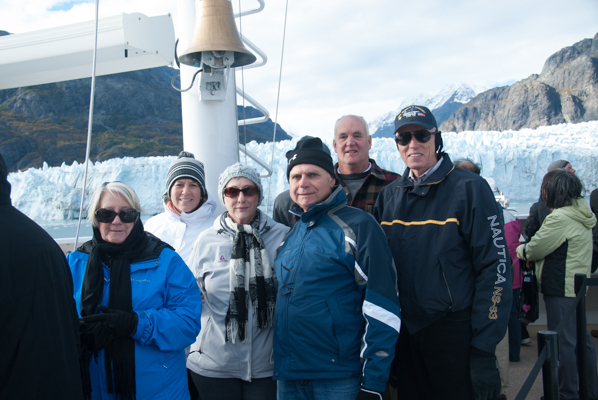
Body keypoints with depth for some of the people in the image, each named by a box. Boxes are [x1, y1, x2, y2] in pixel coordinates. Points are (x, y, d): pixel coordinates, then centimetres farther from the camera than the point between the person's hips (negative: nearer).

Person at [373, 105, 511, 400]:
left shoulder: (469, 189, -9)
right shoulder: (389, 195, 5)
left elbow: (495, 268, -13)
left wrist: (483, 348, -16)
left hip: (454, 332, -4)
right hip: (404, 332, 4)